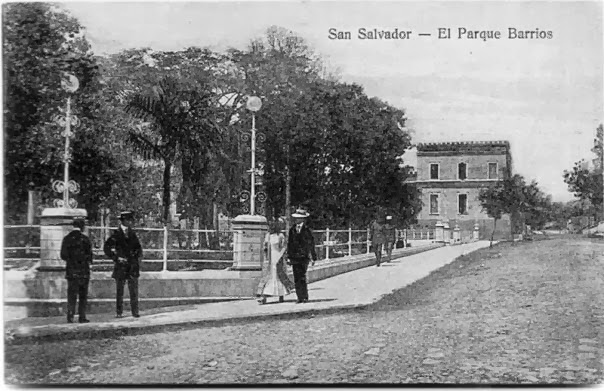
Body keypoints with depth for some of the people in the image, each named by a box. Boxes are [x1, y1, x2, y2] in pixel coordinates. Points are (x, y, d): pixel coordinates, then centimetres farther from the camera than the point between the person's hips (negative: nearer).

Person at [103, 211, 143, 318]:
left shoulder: (132, 233, 12)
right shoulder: (116, 234, -3)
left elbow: (138, 248, 20)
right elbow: (106, 248, -6)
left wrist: (138, 256, 3)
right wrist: (116, 257, -11)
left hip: (133, 266, 4)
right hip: (121, 267, -4)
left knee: (134, 291, 1)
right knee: (119, 291, 4)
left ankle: (135, 311, 5)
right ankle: (119, 312, 10)